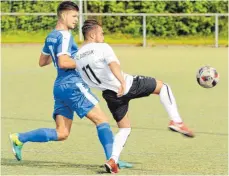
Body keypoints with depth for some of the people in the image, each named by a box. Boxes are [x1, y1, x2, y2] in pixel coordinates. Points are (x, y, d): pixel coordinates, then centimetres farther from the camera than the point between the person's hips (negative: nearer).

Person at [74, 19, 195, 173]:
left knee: (125, 128, 21)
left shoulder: (77, 58, 6)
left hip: (111, 95, 6)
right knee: (162, 86, 15)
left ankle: (113, 160, 1)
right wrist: (123, 82, -45)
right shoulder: (102, 47, -13)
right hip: (129, 86, -6)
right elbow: (113, 65, -31)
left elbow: (85, 81, 13)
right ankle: (176, 121, 1)